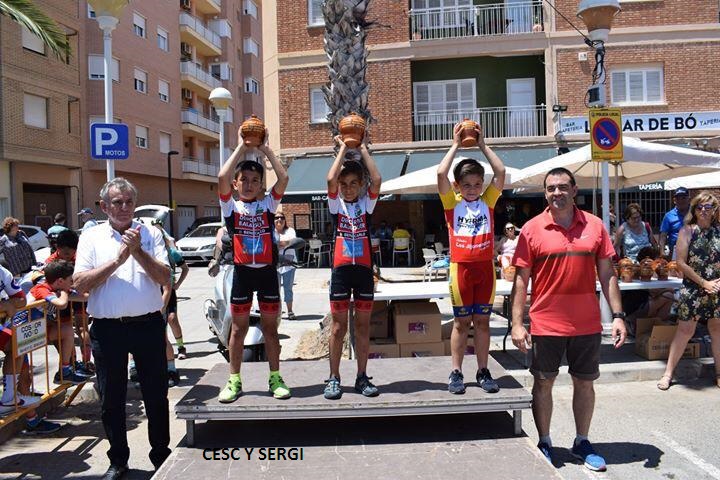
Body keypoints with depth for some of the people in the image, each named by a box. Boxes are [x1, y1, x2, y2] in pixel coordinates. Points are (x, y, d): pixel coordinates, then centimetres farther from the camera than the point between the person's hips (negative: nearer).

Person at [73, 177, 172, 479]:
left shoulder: (150, 233, 3)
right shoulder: (91, 237, 4)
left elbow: (164, 278, -6)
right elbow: (79, 284, -7)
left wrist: (137, 251, -17)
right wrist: (118, 259, -15)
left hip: (148, 325, 0)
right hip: (107, 328, 1)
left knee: (156, 395, 9)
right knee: (111, 398, 12)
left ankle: (161, 454, 27)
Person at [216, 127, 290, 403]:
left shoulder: (268, 204, 4)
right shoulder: (231, 206, 1)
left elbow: (284, 178, -10)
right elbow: (222, 178, -16)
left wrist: (265, 148, -5)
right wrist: (241, 147, -9)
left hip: (267, 271, 1)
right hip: (242, 272, -1)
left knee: (270, 327, 10)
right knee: (238, 328, 9)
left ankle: (275, 378, 20)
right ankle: (234, 381, 20)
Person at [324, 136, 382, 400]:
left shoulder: (366, 203, 6)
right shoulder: (335, 204, 3)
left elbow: (376, 179, -11)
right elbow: (330, 179, -15)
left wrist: (363, 149, -4)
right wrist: (343, 149, -7)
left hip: (364, 269, 1)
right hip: (341, 269, -1)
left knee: (363, 325, 8)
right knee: (339, 326, 5)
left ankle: (362, 377, 18)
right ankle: (334, 378, 14)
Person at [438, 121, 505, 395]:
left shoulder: (487, 201, 6)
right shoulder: (452, 203, 0)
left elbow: (500, 172, -2)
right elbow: (441, 174, -13)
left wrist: (483, 145, 3)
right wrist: (455, 145, -4)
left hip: (485, 267, 2)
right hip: (461, 267, -2)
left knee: (482, 321, 9)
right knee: (461, 322, 5)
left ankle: (483, 372, 18)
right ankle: (456, 373, 14)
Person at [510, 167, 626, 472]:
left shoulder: (594, 226, 2)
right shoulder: (532, 229, -5)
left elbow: (607, 274, 5)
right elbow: (521, 279, -4)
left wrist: (617, 315, -1)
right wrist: (517, 323, -9)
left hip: (587, 323, 2)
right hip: (546, 324, -2)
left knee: (585, 383, 14)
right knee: (543, 383, 9)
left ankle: (582, 442, 32)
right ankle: (544, 443, 26)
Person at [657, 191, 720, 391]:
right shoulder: (687, 231, -5)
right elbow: (681, 263, -8)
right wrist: (704, 283, -11)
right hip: (693, 289, -3)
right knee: (685, 330, -1)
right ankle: (668, 372, 8)